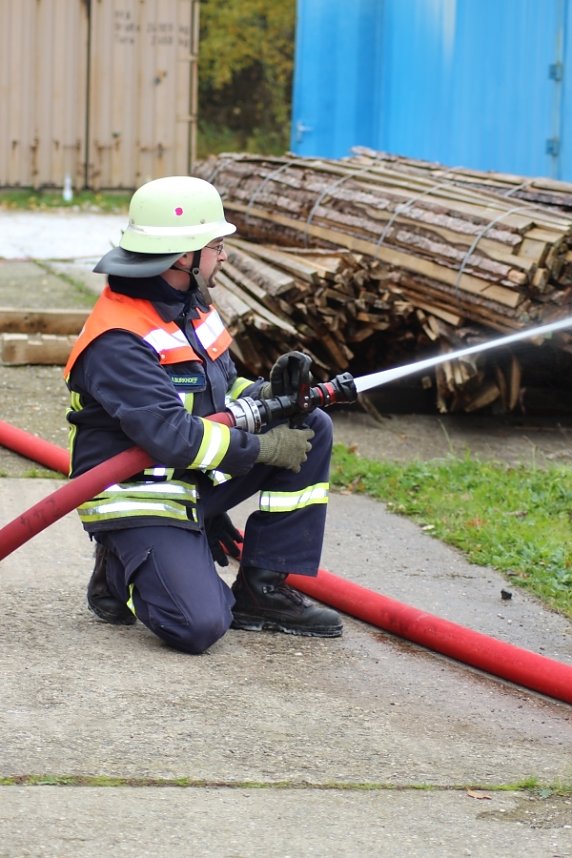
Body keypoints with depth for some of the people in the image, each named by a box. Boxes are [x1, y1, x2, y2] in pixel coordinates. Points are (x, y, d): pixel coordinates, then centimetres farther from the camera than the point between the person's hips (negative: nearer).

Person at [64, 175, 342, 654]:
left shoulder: (191, 308, 7)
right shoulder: (117, 343, -22)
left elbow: (220, 394, 17)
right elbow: (171, 437, -30)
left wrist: (269, 393, -5)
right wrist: (264, 447, -21)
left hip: (200, 481, 9)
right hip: (140, 501, -9)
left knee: (311, 429, -4)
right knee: (199, 625, -28)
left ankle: (262, 589, -2)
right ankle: (123, 575, 5)